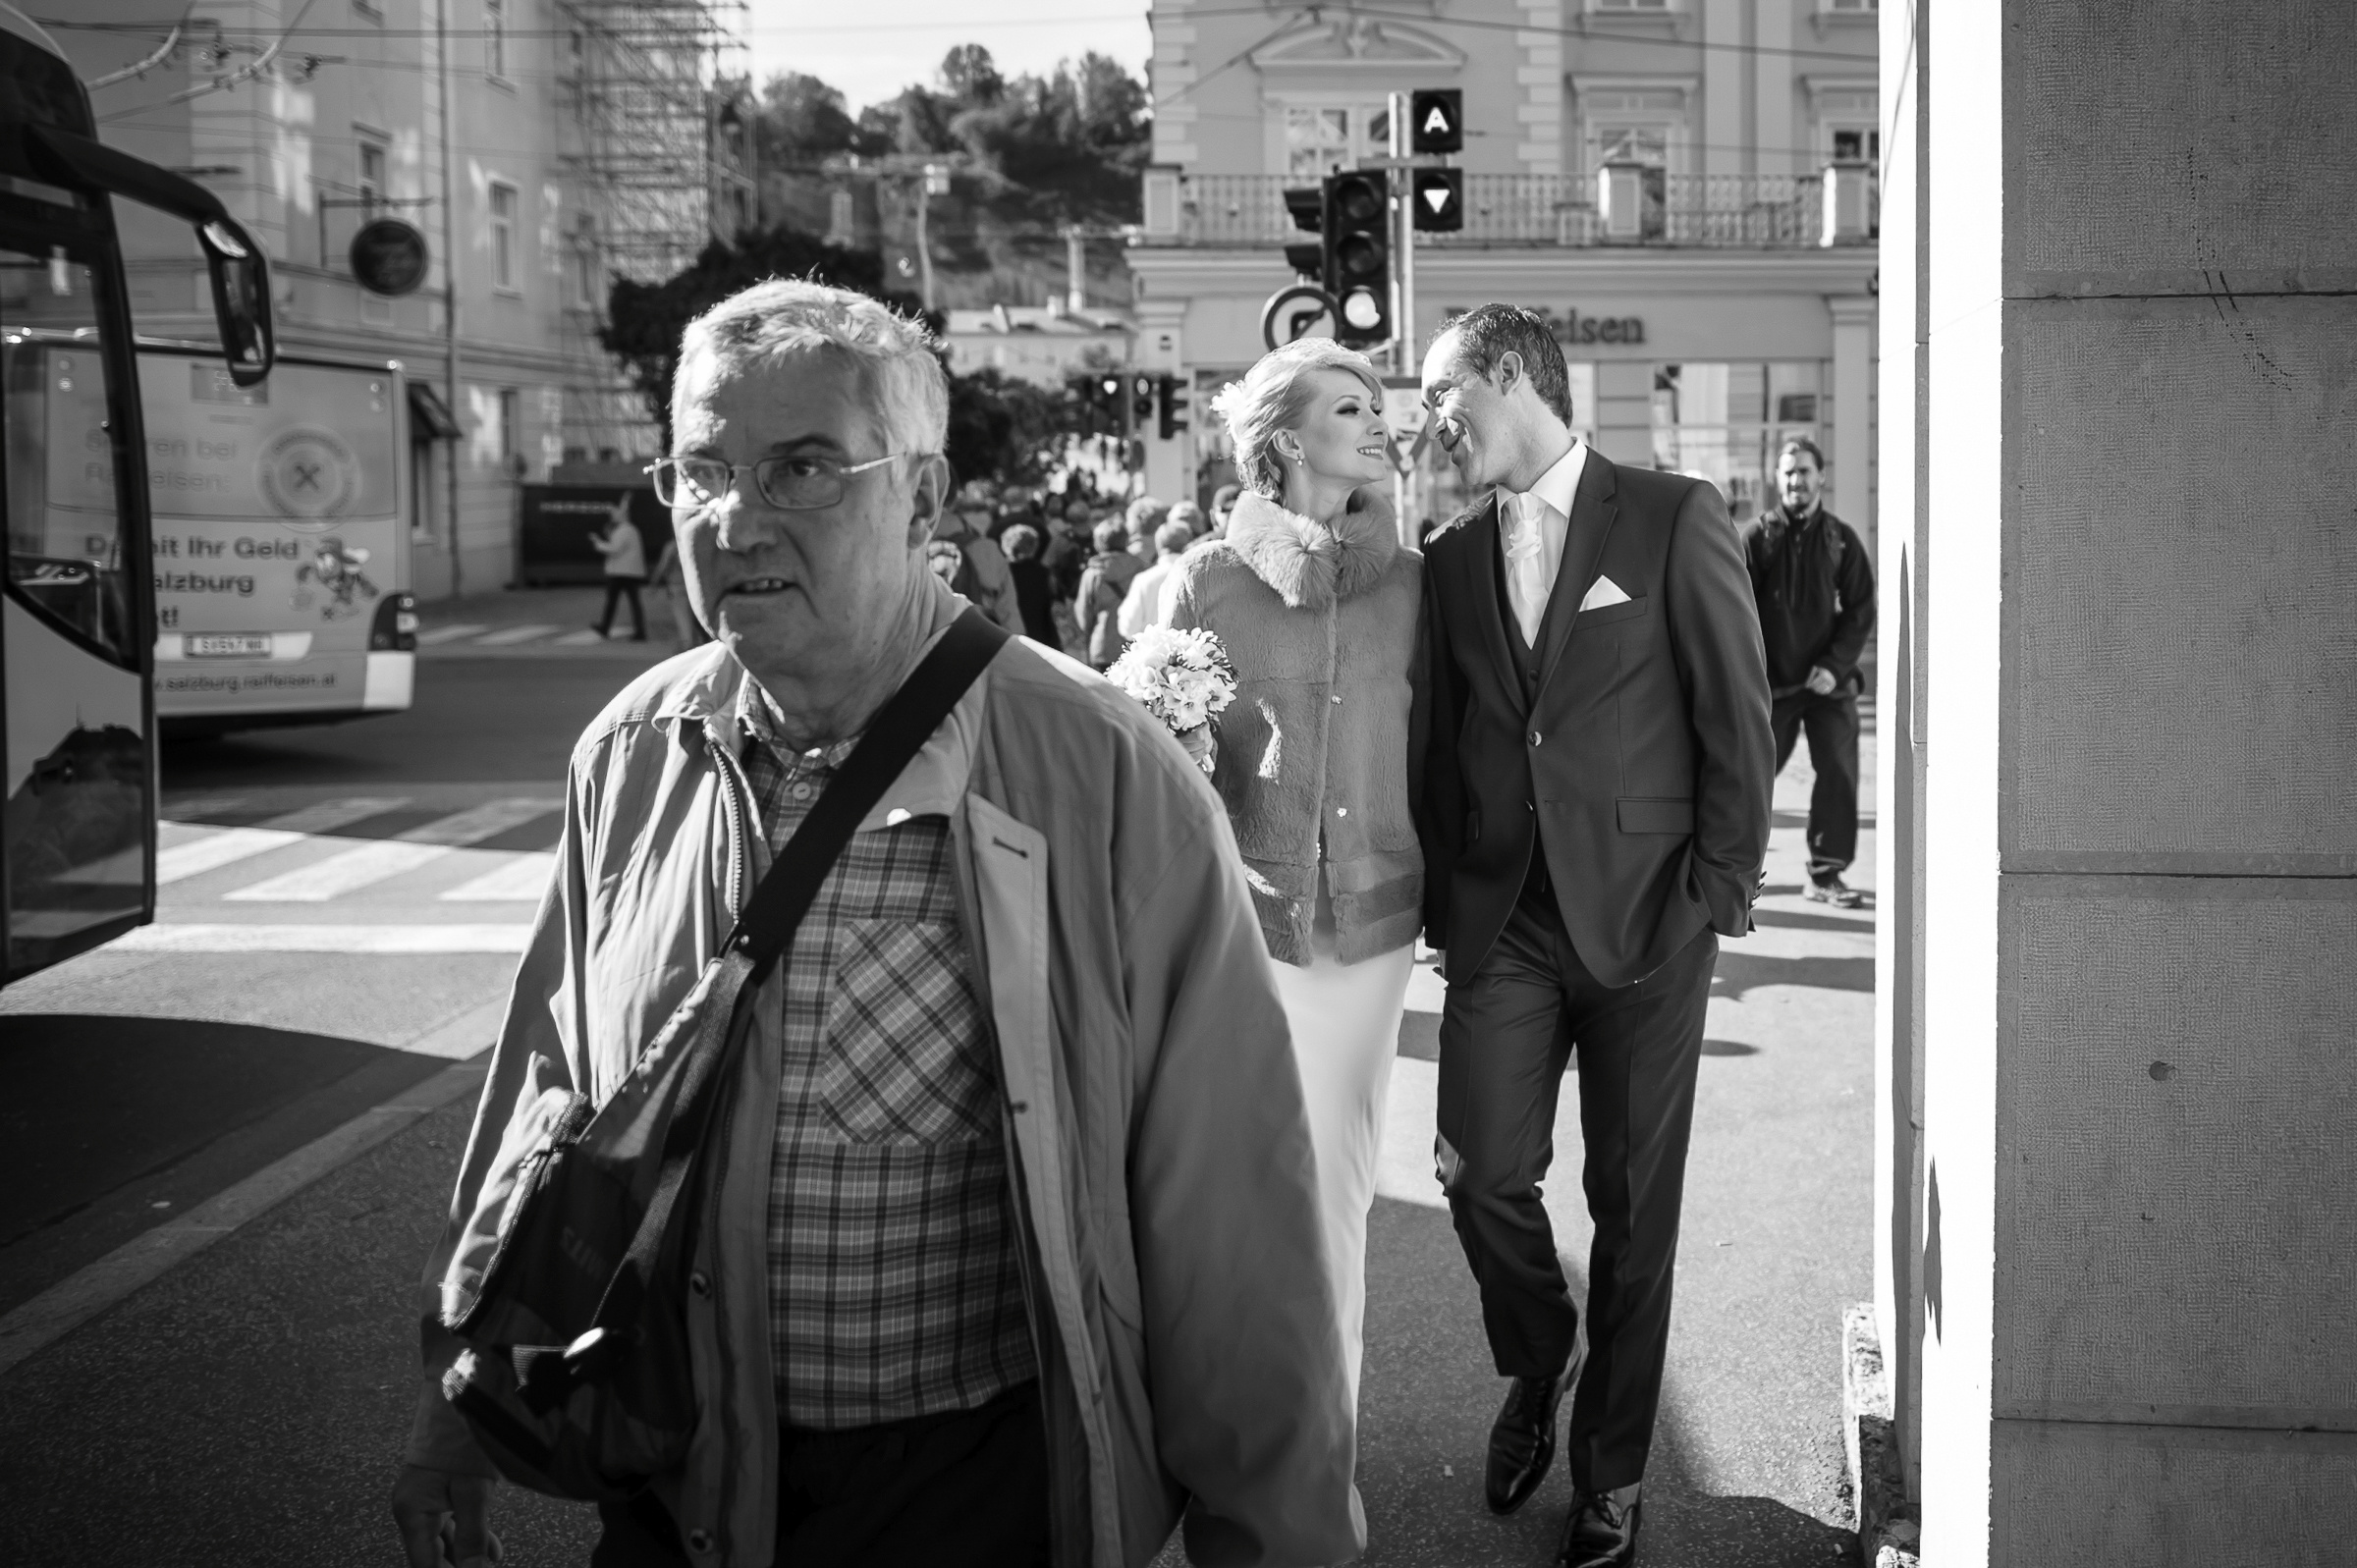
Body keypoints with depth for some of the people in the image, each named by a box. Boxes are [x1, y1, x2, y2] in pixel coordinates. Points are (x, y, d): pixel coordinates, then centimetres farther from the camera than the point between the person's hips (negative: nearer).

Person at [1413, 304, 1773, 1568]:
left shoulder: (1673, 520, -3)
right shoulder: (1452, 554, 10)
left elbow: (1738, 718, -4)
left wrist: (1719, 893, -8)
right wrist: (1443, 898, 5)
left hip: (1643, 910, -3)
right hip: (1500, 917, 3)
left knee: (1633, 1202, 5)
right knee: (1481, 1172, -4)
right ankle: (1536, 1366, 27)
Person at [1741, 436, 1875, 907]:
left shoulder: (1842, 540, 2)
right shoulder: (1757, 537, -2)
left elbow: (1860, 612, 2)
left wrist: (1835, 665, -11)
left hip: (1829, 681, 2)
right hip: (1771, 682, -1)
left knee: (1839, 774, -2)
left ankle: (1826, 873, 7)